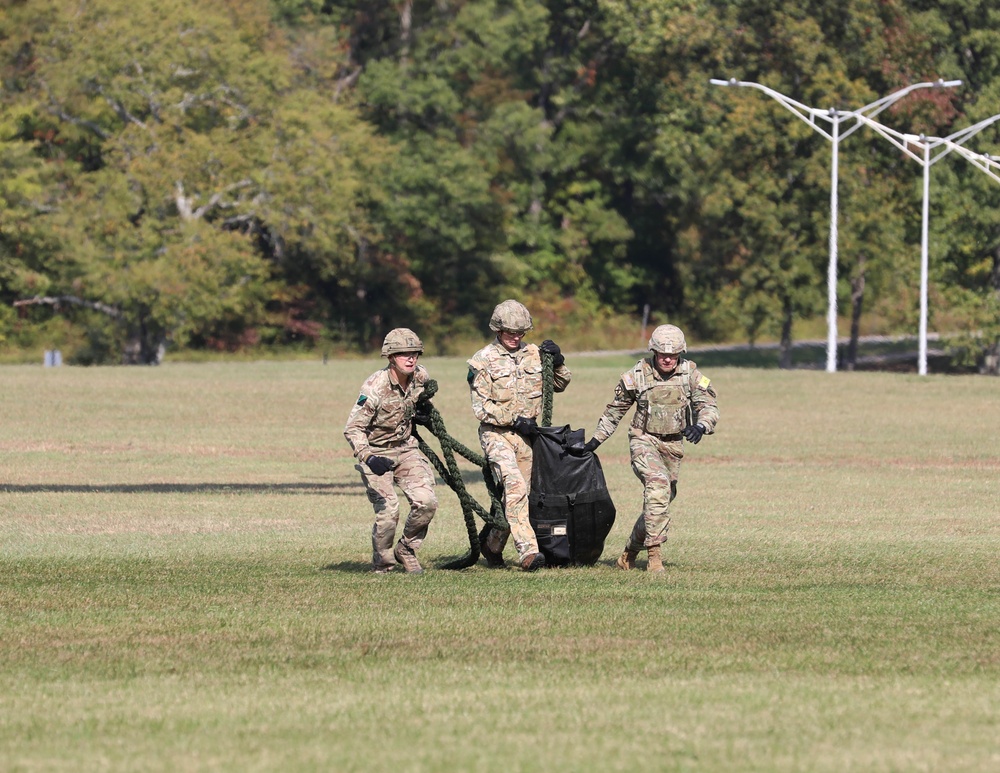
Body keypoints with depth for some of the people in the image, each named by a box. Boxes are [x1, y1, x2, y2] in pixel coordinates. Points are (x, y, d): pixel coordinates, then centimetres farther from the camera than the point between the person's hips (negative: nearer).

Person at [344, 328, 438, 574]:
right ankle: (383, 563, 7)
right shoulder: (375, 387, -26)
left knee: (426, 502, -11)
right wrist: (368, 458, -41)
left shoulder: (421, 376, -8)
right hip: (375, 452, -5)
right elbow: (352, 428, -27)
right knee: (388, 510, -17)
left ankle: (406, 551, 13)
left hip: (405, 447, 5)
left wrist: (422, 411, 0)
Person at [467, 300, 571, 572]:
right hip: (497, 434, -5)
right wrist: (515, 421, -15)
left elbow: (560, 384, 19)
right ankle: (528, 551, -28)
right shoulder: (484, 361, -6)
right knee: (515, 487, -21)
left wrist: (557, 361, -1)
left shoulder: (533, 354, 8)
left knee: (519, 493, 9)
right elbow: (481, 407, -9)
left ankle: (492, 544, 30)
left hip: (526, 434, 5)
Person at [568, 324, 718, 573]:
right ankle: (654, 554, -29)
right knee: (658, 485, -28)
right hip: (644, 440, -4)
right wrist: (593, 443, 7)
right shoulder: (637, 375, -6)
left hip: (673, 445, 4)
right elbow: (614, 411, 6)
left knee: (663, 498, 11)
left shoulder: (691, 374, -4)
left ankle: (629, 555, 32)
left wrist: (700, 426, -34)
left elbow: (708, 406, -11)